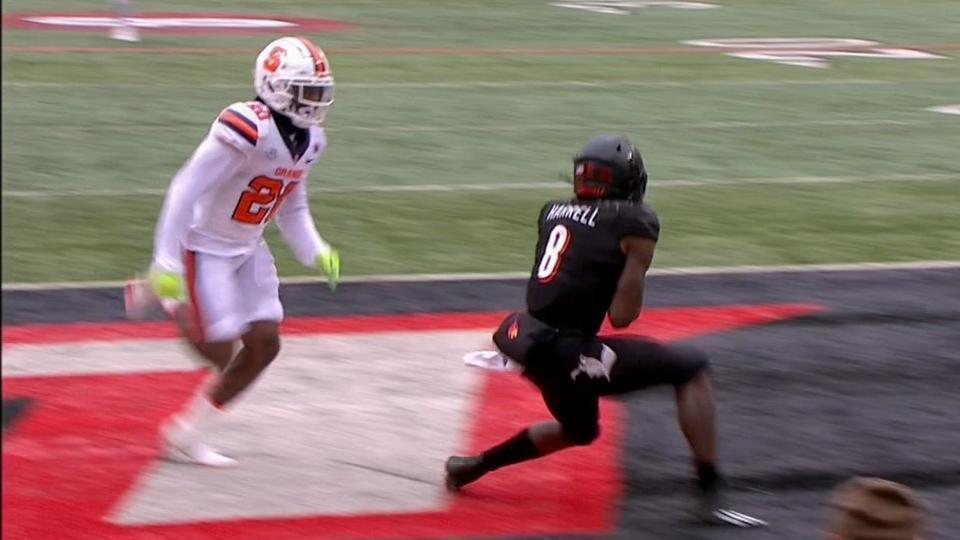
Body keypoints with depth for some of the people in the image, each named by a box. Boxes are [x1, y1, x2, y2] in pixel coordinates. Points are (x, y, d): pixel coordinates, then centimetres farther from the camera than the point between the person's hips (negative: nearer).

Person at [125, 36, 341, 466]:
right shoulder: (247, 130, -29)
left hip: (247, 249, 8)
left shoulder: (310, 141, -1)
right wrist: (166, 265, -28)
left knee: (264, 345, 2)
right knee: (219, 352, -8)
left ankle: (187, 435, 16)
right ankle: (165, 300, 22)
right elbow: (185, 191, -27)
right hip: (205, 247, -8)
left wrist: (315, 253, -1)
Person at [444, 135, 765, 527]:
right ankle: (710, 494, -3)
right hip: (565, 355, -7)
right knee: (693, 370, 2)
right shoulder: (636, 224, -7)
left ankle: (474, 466, 40)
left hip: (530, 340, 7)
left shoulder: (552, 212, 10)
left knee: (580, 430, 35)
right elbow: (622, 316, -9)